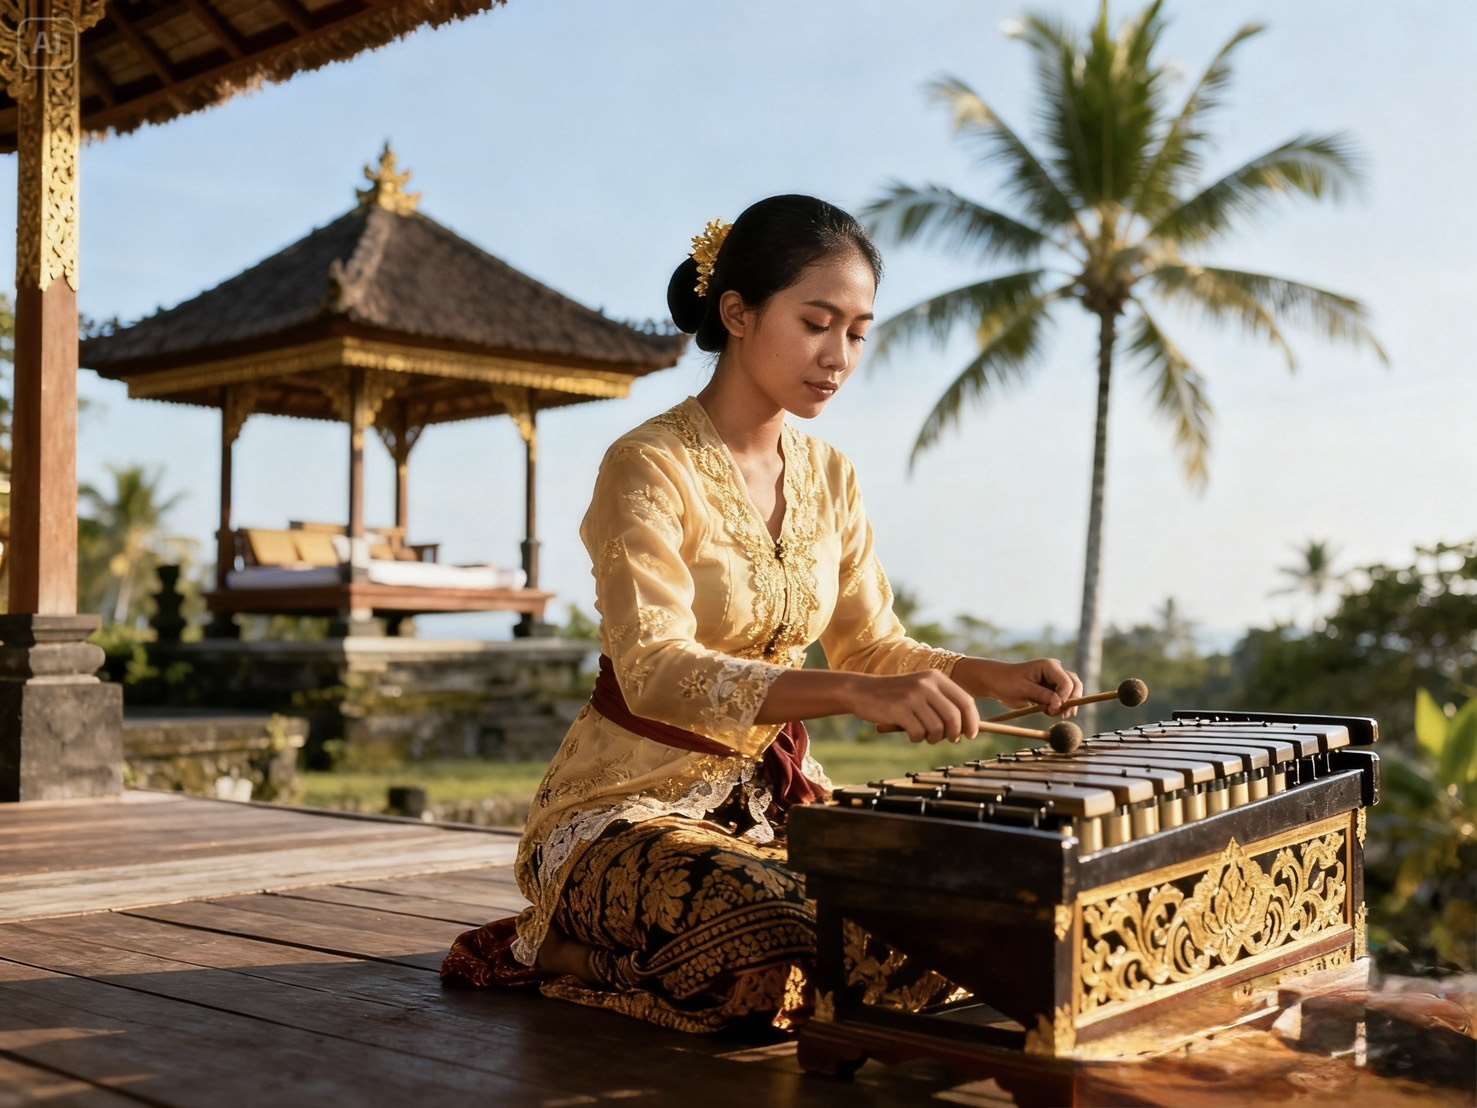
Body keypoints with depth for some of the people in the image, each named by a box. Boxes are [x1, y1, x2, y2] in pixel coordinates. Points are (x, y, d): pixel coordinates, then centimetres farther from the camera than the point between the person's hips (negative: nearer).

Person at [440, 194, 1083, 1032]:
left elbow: (872, 644, 12)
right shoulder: (649, 468, -16)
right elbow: (655, 672, -30)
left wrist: (994, 675, -9)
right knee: (801, 963, -32)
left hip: (775, 799, 7)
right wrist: (856, 692, -43)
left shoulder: (830, 477, 7)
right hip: (632, 806, -7)